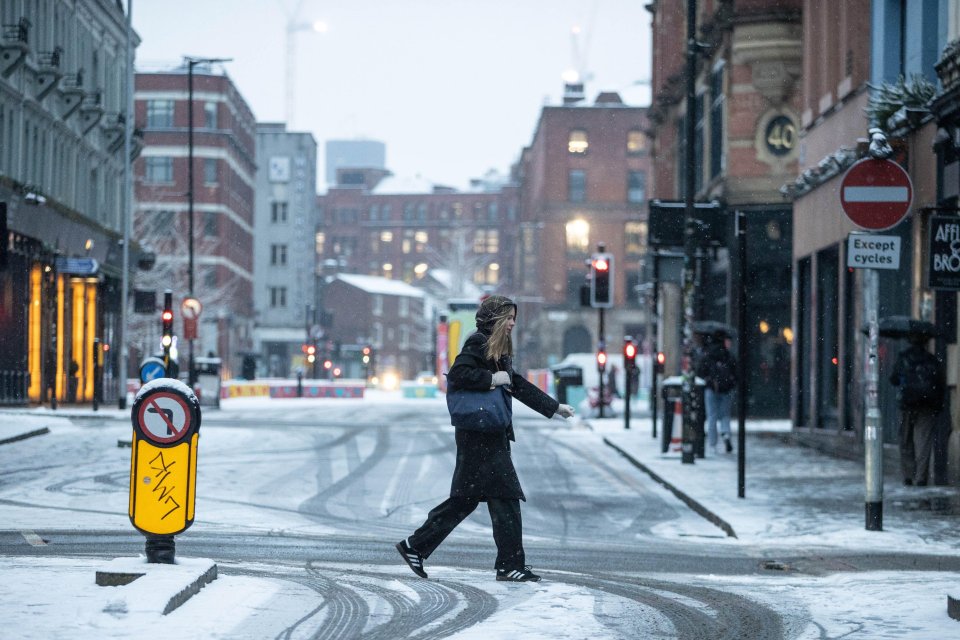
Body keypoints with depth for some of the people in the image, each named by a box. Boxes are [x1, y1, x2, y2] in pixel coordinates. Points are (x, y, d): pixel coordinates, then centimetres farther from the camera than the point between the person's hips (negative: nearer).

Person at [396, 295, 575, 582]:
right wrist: (493, 379, -17)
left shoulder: (498, 349, 20)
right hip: (479, 436, -10)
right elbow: (457, 374, -21)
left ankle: (415, 546, 15)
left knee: (465, 498, 10)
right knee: (505, 496, -8)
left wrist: (555, 407, 28)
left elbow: (519, 386, 26)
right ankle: (511, 565, -5)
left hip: (491, 435, 10)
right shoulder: (478, 343, -9)